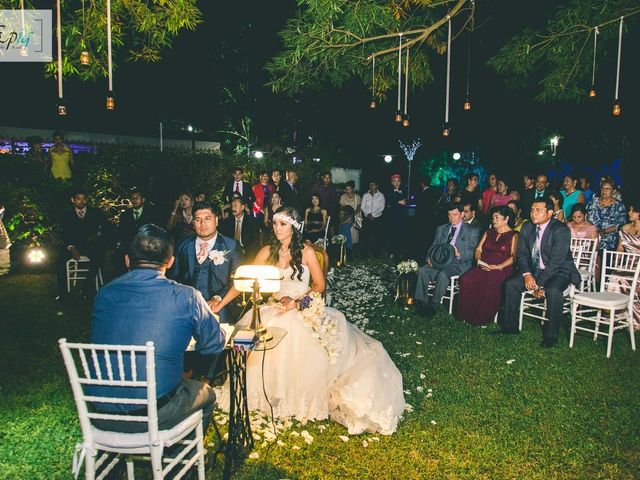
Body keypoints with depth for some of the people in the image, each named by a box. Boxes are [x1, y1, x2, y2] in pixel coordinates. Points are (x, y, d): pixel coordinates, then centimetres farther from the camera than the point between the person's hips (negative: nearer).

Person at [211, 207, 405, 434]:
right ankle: (267, 393, -5)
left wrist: (296, 302, -14)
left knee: (306, 340, -31)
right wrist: (221, 304, -5)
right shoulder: (267, 252, 5)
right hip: (275, 309, 3)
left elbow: (319, 285, 0)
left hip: (304, 309, -3)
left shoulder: (307, 252, -2)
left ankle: (309, 397, -7)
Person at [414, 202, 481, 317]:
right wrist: (430, 257, -5)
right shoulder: (441, 229, 20)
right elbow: (434, 246, 18)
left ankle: (433, 306, -24)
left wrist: (459, 254, -24)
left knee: (443, 274, -35)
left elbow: (473, 253, -4)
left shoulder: (472, 231, 4)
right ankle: (422, 303, -19)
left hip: (459, 263, -4)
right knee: (422, 271, -24)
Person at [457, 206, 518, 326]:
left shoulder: (514, 235, 6)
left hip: (502, 268, -5)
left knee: (490, 284, -36)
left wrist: (498, 266, -17)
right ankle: (468, 315, -18)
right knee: (466, 279, -25)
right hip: (483, 266, 5)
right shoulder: (488, 232, 23)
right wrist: (479, 261, -4)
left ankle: (483, 318, -23)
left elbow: (514, 257, -6)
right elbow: (478, 249, 17)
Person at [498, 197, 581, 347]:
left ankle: (551, 335, -17)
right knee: (510, 284, -12)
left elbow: (555, 261, -23)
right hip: (534, 269, 6)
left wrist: (540, 284, -24)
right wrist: (527, 274, -15)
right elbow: (521, 254, 2)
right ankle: (510, 326, 1)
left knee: (553, 291, -34)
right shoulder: (527, 227, 1)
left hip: (559, 271, -6)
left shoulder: (561, 230, -19)